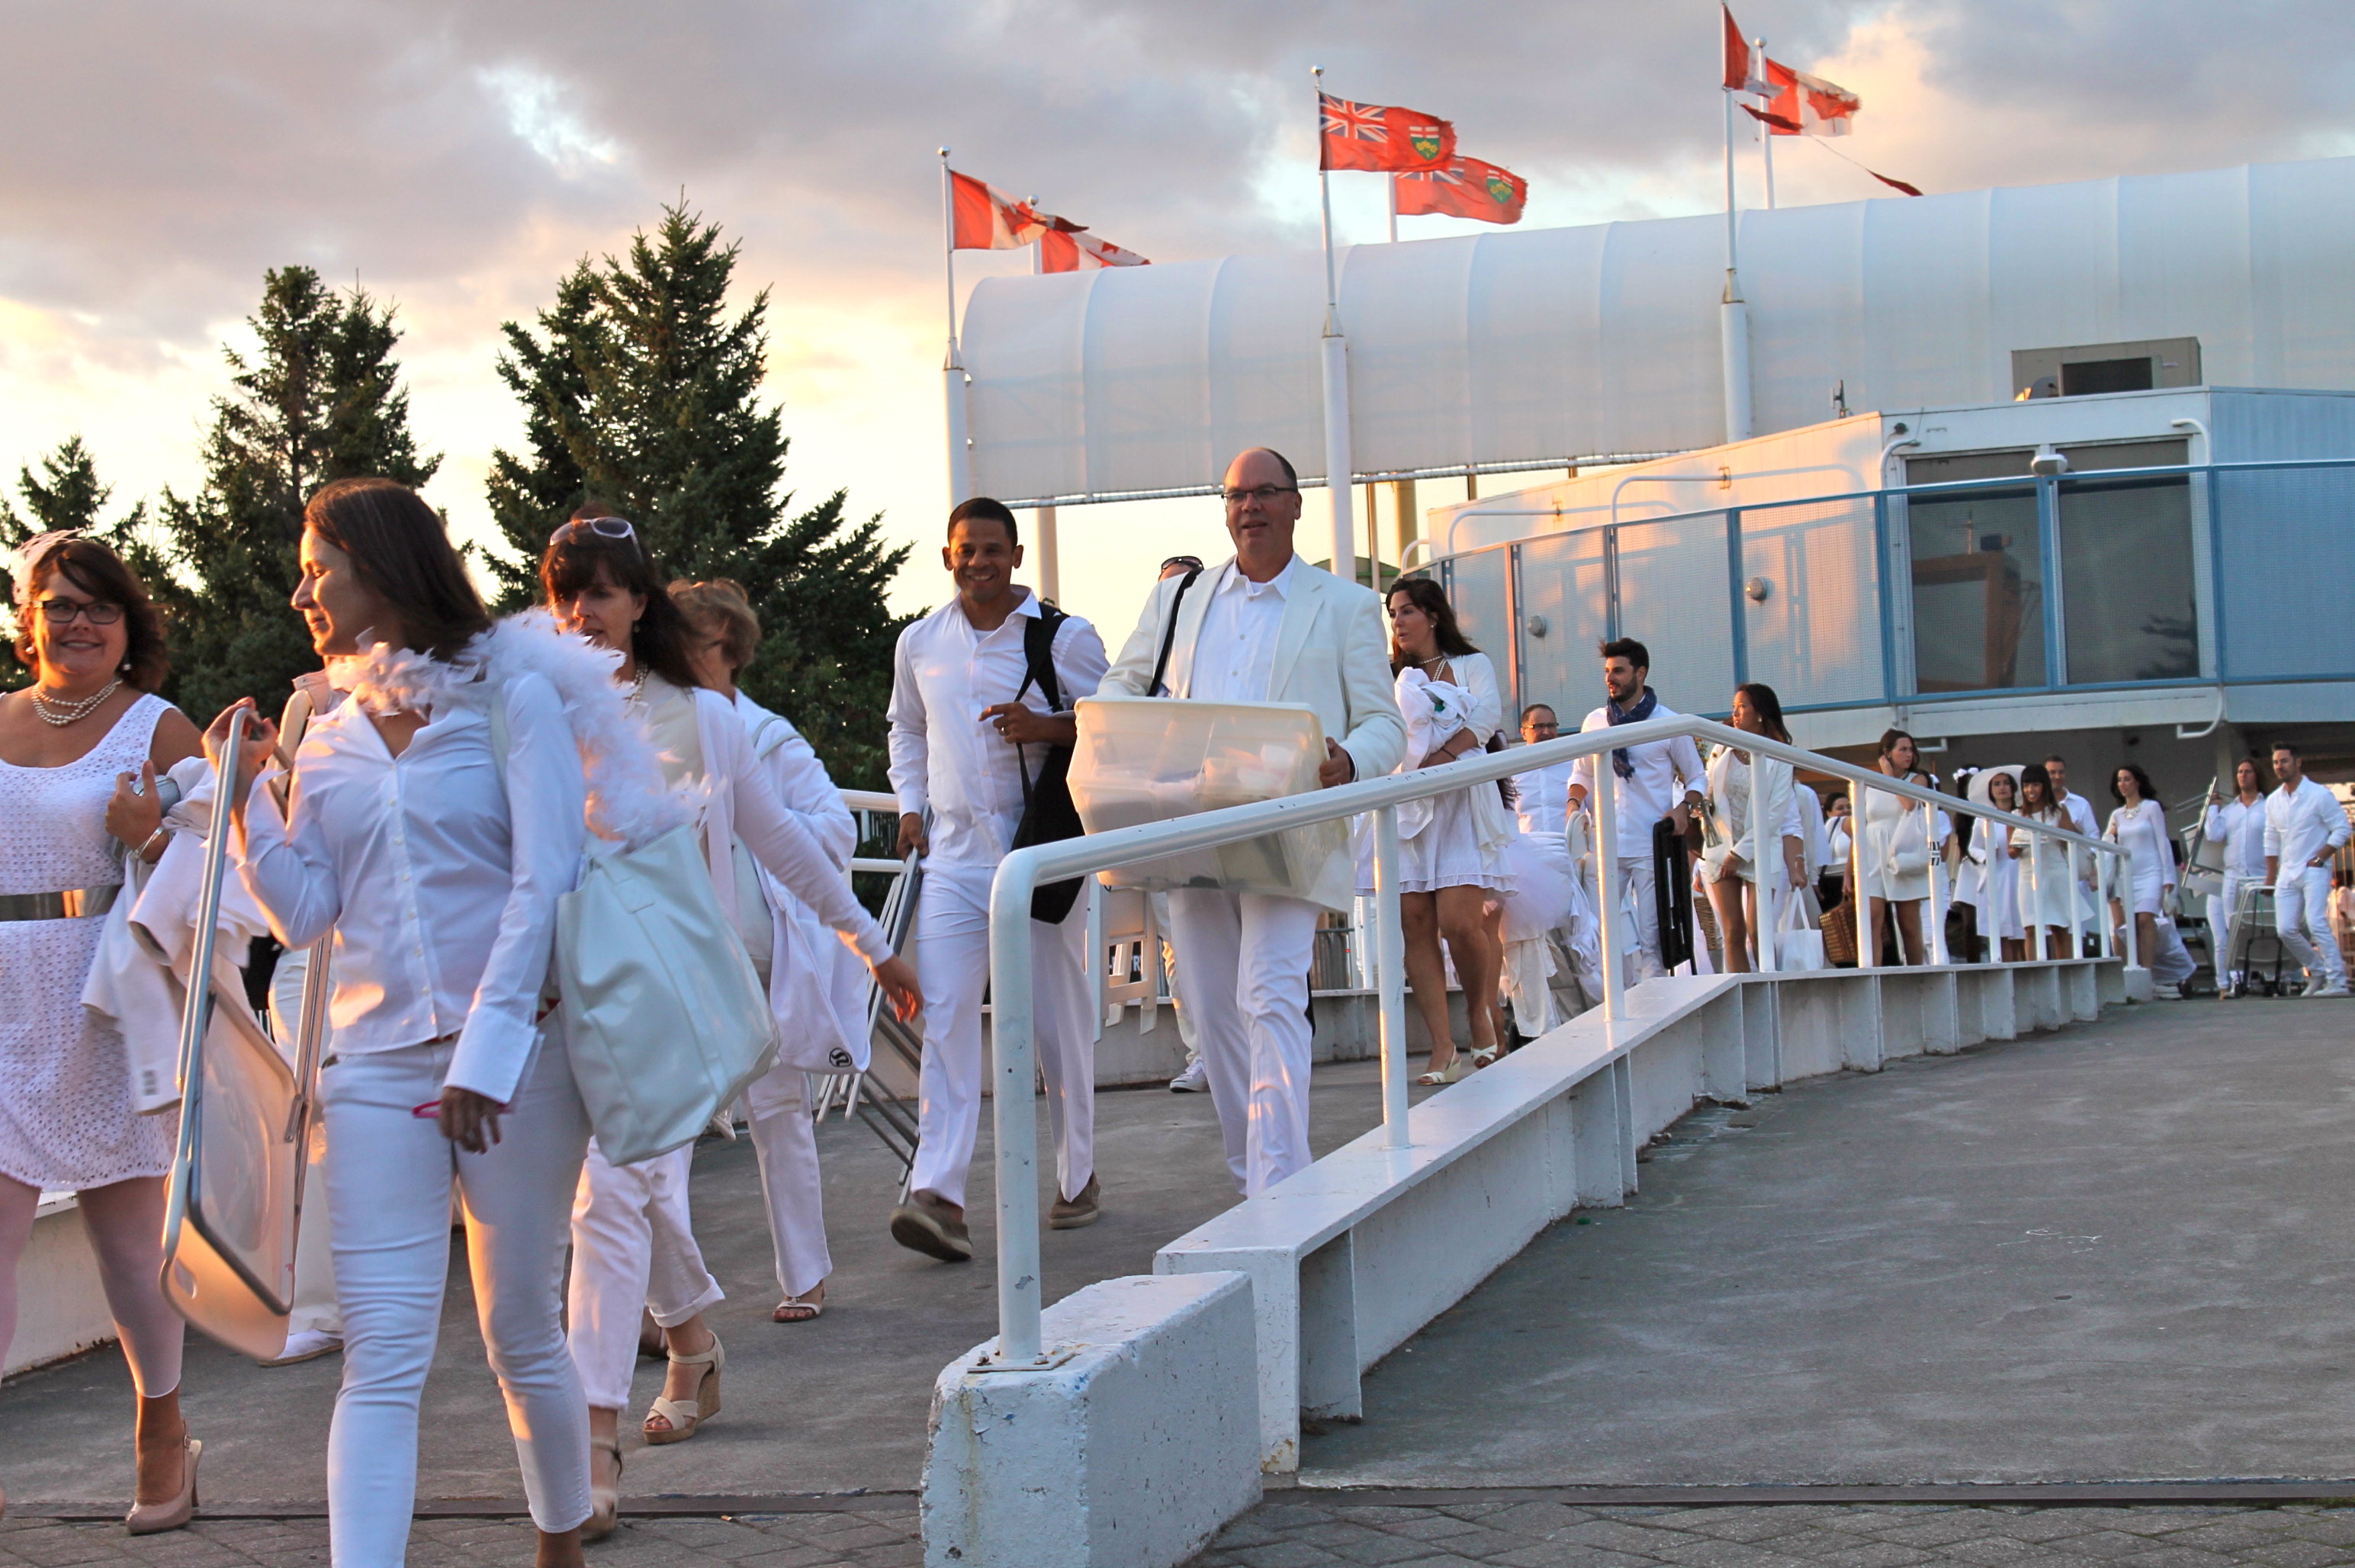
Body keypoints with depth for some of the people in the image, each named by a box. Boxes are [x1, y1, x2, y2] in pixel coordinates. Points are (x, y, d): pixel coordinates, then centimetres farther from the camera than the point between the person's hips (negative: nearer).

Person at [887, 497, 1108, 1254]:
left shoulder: (1065, 636, -2)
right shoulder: (920, 643, 10)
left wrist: (1047, 727, -17)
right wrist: (911, 807, 13)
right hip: (954, 852, 2)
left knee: (1060, 1019, 8)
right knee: (945, 1015, -12)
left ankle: (1078, 1177, 24)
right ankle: (938, 1193, -17)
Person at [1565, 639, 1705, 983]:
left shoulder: (1668, 722, 1)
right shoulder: (1594, 722, 10)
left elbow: (1697, 777, 7)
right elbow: (1582, 773, 21)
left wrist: (1684, 807, -11)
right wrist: (1574, 804, 1)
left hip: (1652, 846, -3)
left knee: (1651, 935, -2)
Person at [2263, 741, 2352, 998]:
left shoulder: (2319, 795, -7)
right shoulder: (2273, 801, 11)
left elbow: (2341, 829, -7)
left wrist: (2320, 858, -13)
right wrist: (2270, 877, 15)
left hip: (2314, 871, -6)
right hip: (2287, 874, 6)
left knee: (2316, 923, -19)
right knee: (2286, 929, -1)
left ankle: (2337, 982, -17)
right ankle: (2318, 971, 18)